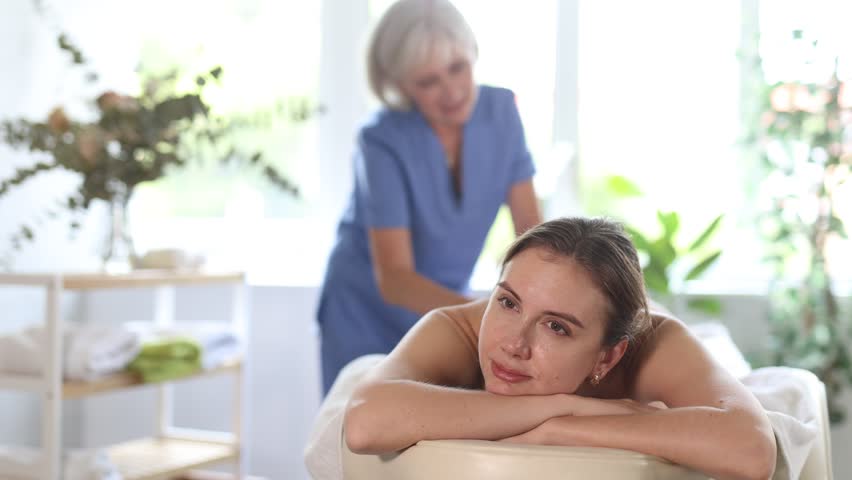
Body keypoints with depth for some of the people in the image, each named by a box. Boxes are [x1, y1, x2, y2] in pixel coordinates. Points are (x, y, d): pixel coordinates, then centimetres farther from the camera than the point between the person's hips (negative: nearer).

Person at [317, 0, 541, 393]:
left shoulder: (501, 110, -11)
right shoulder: (383, 142, -26)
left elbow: (530, 228, -11)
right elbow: (393, 279, -32)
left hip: (442, 315, 4)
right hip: (367, 317, -4)